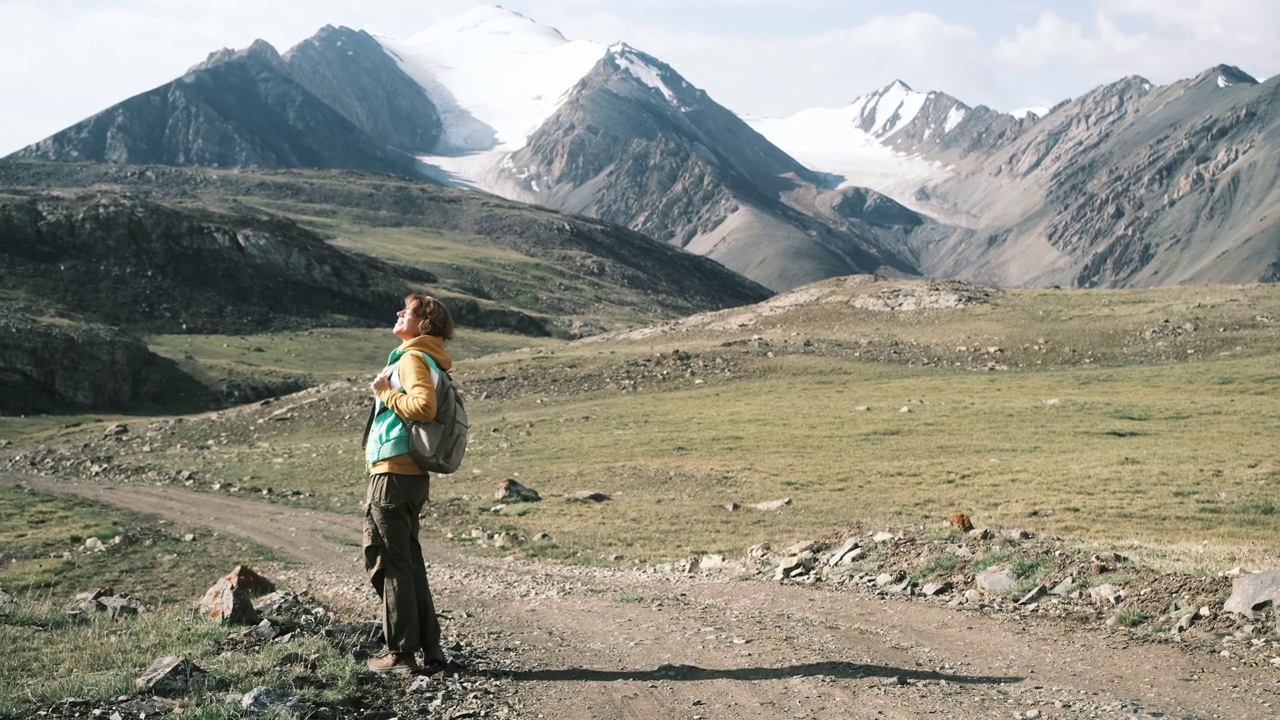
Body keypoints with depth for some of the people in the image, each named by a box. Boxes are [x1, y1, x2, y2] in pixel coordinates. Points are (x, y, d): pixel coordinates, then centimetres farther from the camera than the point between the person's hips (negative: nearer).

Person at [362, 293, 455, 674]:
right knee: (408, 560, 16)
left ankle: (401, 653, 1)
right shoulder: (419, 358, 18)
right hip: (410, 473, 10)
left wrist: (386, 393, -14)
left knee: (387, 562, -3)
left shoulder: (412, 358, -12)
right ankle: (429, 645, 21)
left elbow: (424, 406, -26)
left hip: (393, 474, -10)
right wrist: (389, 393, 10)